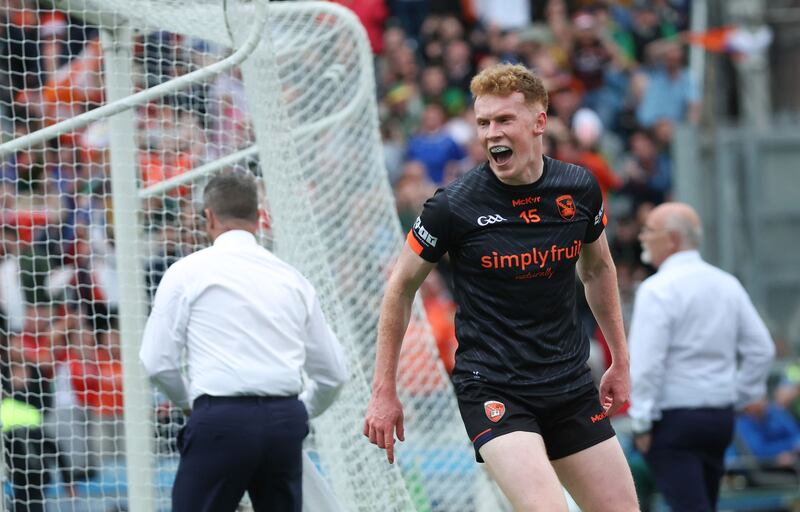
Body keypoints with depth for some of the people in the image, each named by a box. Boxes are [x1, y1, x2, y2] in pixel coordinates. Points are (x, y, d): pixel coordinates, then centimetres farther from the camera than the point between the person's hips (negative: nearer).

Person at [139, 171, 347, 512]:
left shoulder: (188, 271, 3)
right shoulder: (291, 278, 15)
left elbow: (158, 362, -1)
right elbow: (332, 372, 18)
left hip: (221, 420, -4)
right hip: (286, 421, 4)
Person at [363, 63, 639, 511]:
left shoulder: (580, 189, -1)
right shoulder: (454, 205, -12)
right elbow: (402, 287, 1)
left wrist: (620, 361, 21)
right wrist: (384, 391, 2)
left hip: (571, 385, 5)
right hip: (491, 387, -5)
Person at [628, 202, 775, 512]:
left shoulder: (658, 289, -12)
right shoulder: (727, 285, 10)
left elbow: (646, 362, -18)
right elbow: (761, 349, 11)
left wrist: (641, 422, -13)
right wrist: (738, 398, 17)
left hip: (672, 417, -7)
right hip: (721, 415, 7)